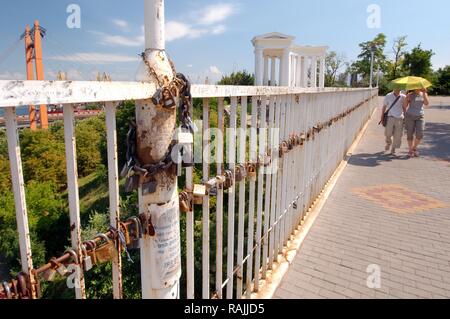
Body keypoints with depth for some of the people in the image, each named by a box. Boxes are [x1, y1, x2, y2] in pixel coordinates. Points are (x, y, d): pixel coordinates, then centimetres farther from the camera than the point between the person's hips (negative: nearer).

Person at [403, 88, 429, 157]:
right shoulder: (410, 95, -6)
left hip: (420, 116, 3)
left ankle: (415, 147, 17)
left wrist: (424, 93, -15)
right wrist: (405, 115, 5)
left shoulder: (424, 94, 5)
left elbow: (427, 103, -11)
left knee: (419, 135, -7)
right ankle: (410, 150, 13)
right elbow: (404, 106, 1)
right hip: (410, 116, -2)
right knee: (410, 135, 1)